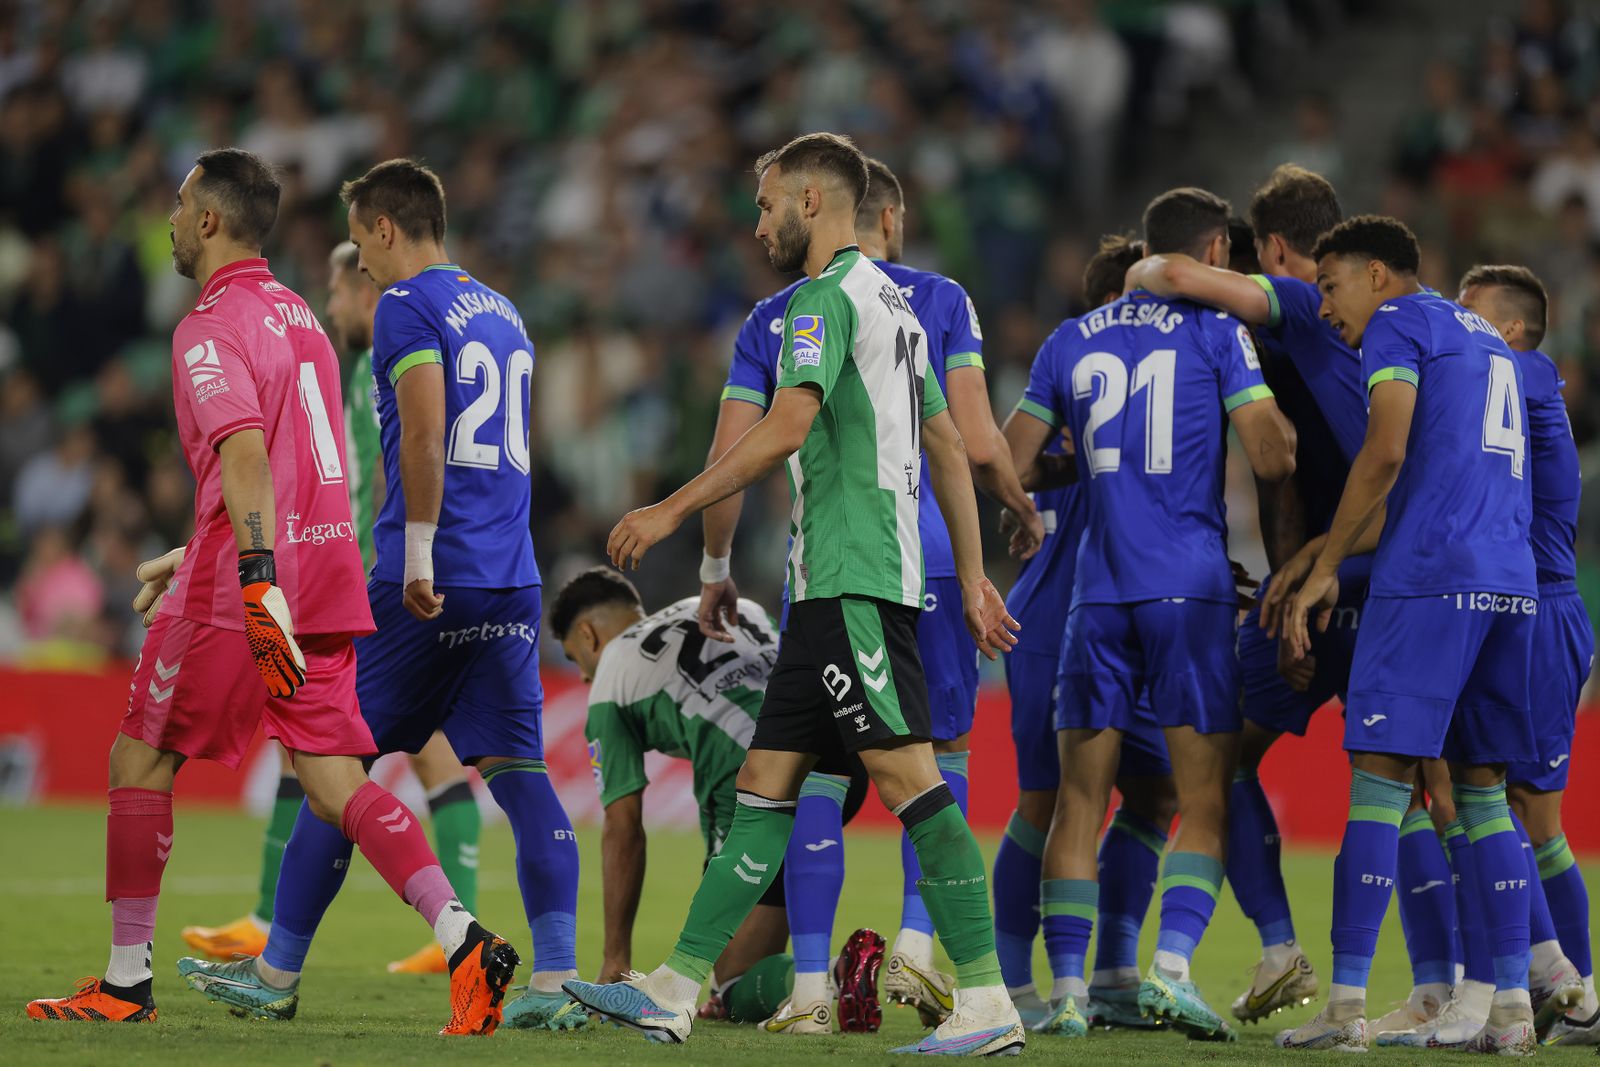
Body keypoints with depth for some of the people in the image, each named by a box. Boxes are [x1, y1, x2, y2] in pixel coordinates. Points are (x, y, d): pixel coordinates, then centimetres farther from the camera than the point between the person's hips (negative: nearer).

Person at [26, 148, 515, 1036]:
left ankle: (126, 980, 10)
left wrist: (257, 583, -32)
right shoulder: (298, 317, 19)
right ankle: (462, 940, -17)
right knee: (336, 787, 2)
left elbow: (247, 457, -24)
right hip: (328, 575, 8)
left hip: (239, 591, -8)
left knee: (140, 762, 6)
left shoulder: (211, 330, -9)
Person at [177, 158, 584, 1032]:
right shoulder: (502, 313, 20)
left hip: (430, 581, -7)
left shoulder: (408, 306, -6)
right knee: (517, 769, 0)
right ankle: (555, 981, -13)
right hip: (512, 581, 7)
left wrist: (418, 561, -17)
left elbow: (424, 435, -18)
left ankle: (278, 969, 12)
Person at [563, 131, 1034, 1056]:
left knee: (909, 774, -13)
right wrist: (973, 577, 24)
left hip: (853, 581, -10)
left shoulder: (828, 295, -8)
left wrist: (672, 511, -14)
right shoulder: (892, 302, 22)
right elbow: (950, 448, 23)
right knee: (767, 782, 9)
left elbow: (785, 430, -19)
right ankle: (677, 990, 11)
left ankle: (987, 1003, -16)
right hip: (836, 588, 10)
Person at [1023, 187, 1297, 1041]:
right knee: (1204, 801, 2)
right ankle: (1171, 966, -14)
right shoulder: (1217, 331, 1)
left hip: (1098, 589, 3)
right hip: (1191, 587, -3)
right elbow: (1271, 460, -7)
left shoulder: (1073, 340, 12)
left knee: (1079, 801, 6)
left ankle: (1067, 992, 2)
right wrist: (1289, 432, 15)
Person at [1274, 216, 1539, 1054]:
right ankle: (1513, 1007, 5)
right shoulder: (1486, 339, 27)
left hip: (1430, 578, -8)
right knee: (1480, 786, 11)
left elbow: (1385, 456, -11)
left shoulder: (1397, 325, 2)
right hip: (1511, 579, 8)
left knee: (1379, 774, -6)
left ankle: (1347, 1004, -9)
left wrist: (1323, 568, -4)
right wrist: (1324, 554, 27)